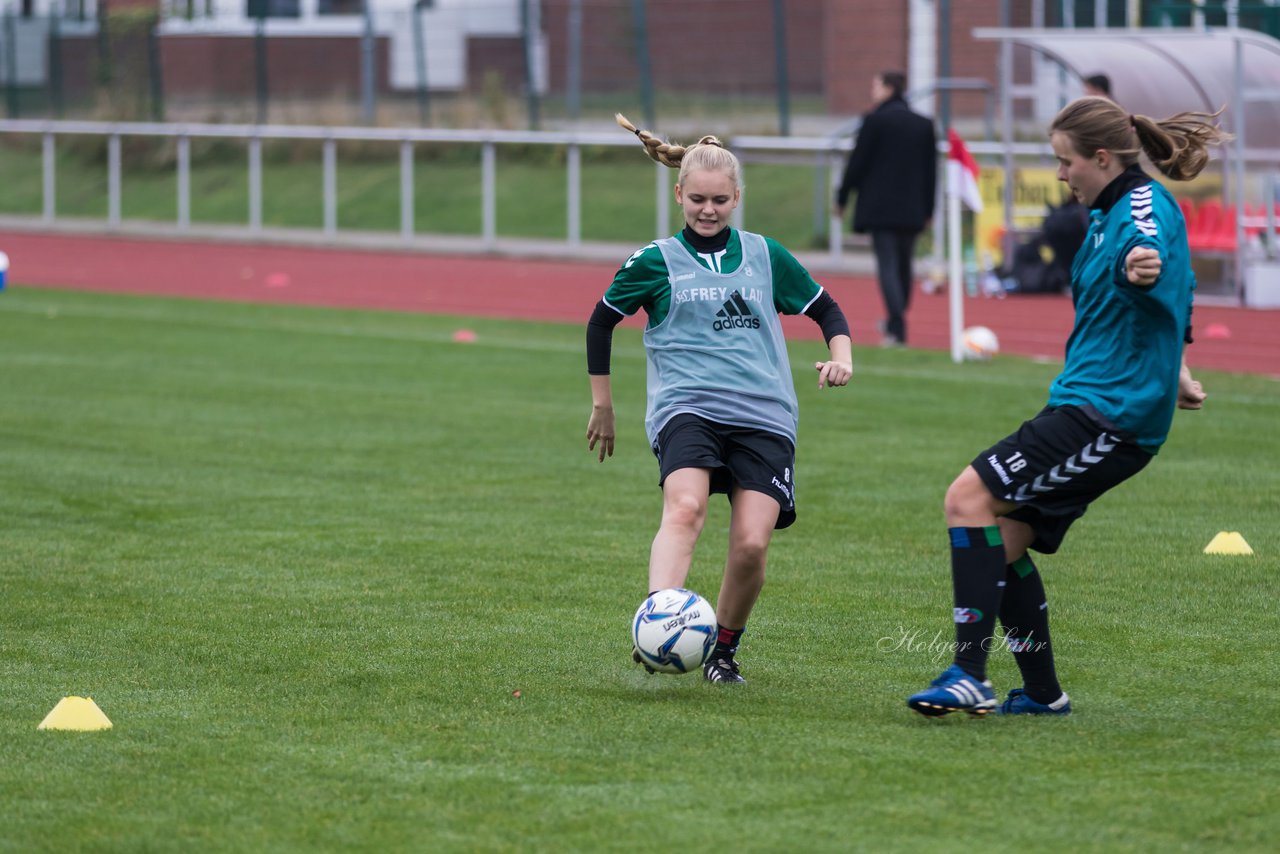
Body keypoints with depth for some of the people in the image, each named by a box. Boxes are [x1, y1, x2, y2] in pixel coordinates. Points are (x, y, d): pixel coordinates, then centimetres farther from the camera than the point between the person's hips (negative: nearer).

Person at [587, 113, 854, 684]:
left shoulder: (765, 256, 14)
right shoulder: (656, 261, 9)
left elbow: (826, 310, 24)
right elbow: (602, 320, 21)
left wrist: (841, 355, 4)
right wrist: (602, 406, 24)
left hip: (764, 417, 2)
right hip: (686, 407, -2)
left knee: (751, 545, -13)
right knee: (685, 509, -31)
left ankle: (723, 648, 11)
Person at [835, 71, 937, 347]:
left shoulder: (875, 120, -9)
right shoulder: (924, 124, 8)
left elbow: (857, 162, -6)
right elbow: (931, 169, 11)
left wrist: (842, 199, 4)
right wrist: (927, 208, 17)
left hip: (880, 207, -5)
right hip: (912, 208, 5)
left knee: (887, 265, -7)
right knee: (903, 265, 17)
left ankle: (897, 328, -17)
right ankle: (895, 322, 31)